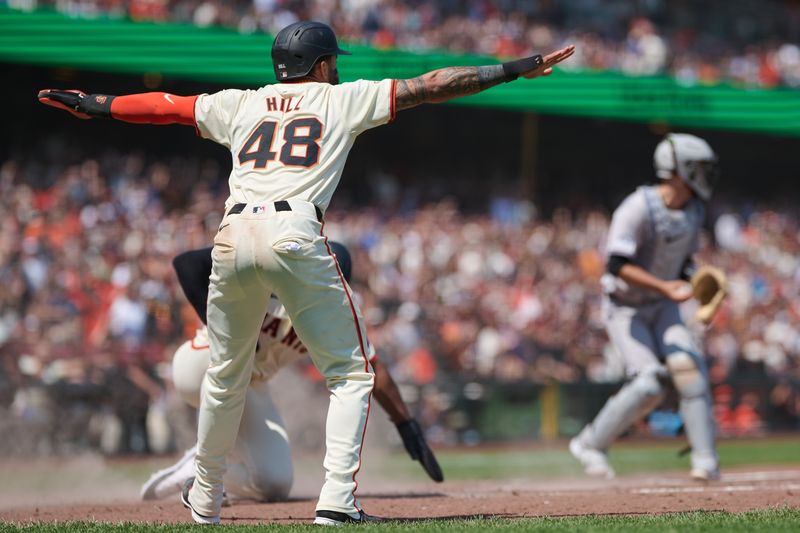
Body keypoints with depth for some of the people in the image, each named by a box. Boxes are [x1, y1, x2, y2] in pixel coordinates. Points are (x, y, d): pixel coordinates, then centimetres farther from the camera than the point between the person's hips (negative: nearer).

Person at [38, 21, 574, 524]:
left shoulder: (240, 105, 24)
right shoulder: (344, 99, 16)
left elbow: (164, 106, 29)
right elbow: (429, 86, 14)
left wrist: (89, 104, 41)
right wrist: (518, 68, 18)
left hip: (233, 235, 4)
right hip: (295, 235, -4)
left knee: (226, 374, 21)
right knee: (351, 371, 4)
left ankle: (206, 496, 32)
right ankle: (338, 496, -11)